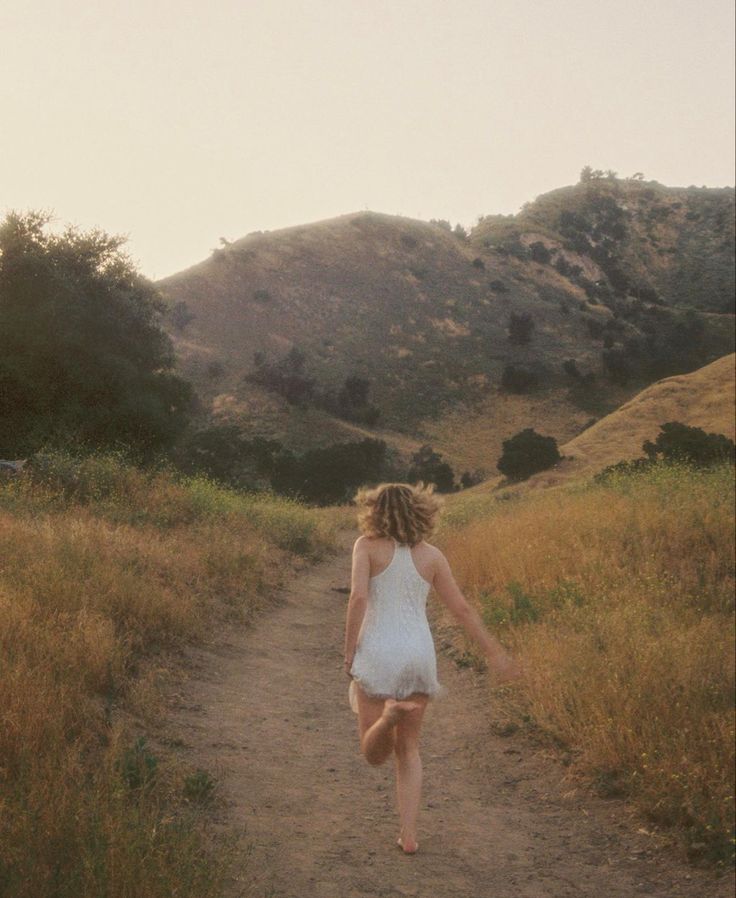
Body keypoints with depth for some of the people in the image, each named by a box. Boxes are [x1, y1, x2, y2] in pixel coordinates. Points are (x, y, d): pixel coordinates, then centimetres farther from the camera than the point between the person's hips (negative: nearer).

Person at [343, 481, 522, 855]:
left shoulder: (367, 545, -1)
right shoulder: (431, 555, 7)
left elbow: (358, 597, -14)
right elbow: (462, 609, 7)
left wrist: (349, 652, -6)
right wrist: (494, 652, 14)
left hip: (377, 654, -3)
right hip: (418, 654, 3)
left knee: (374, 754, 7)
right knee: (408, 748, 17)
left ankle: (390, 713, -26)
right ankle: (409, 834, 7)